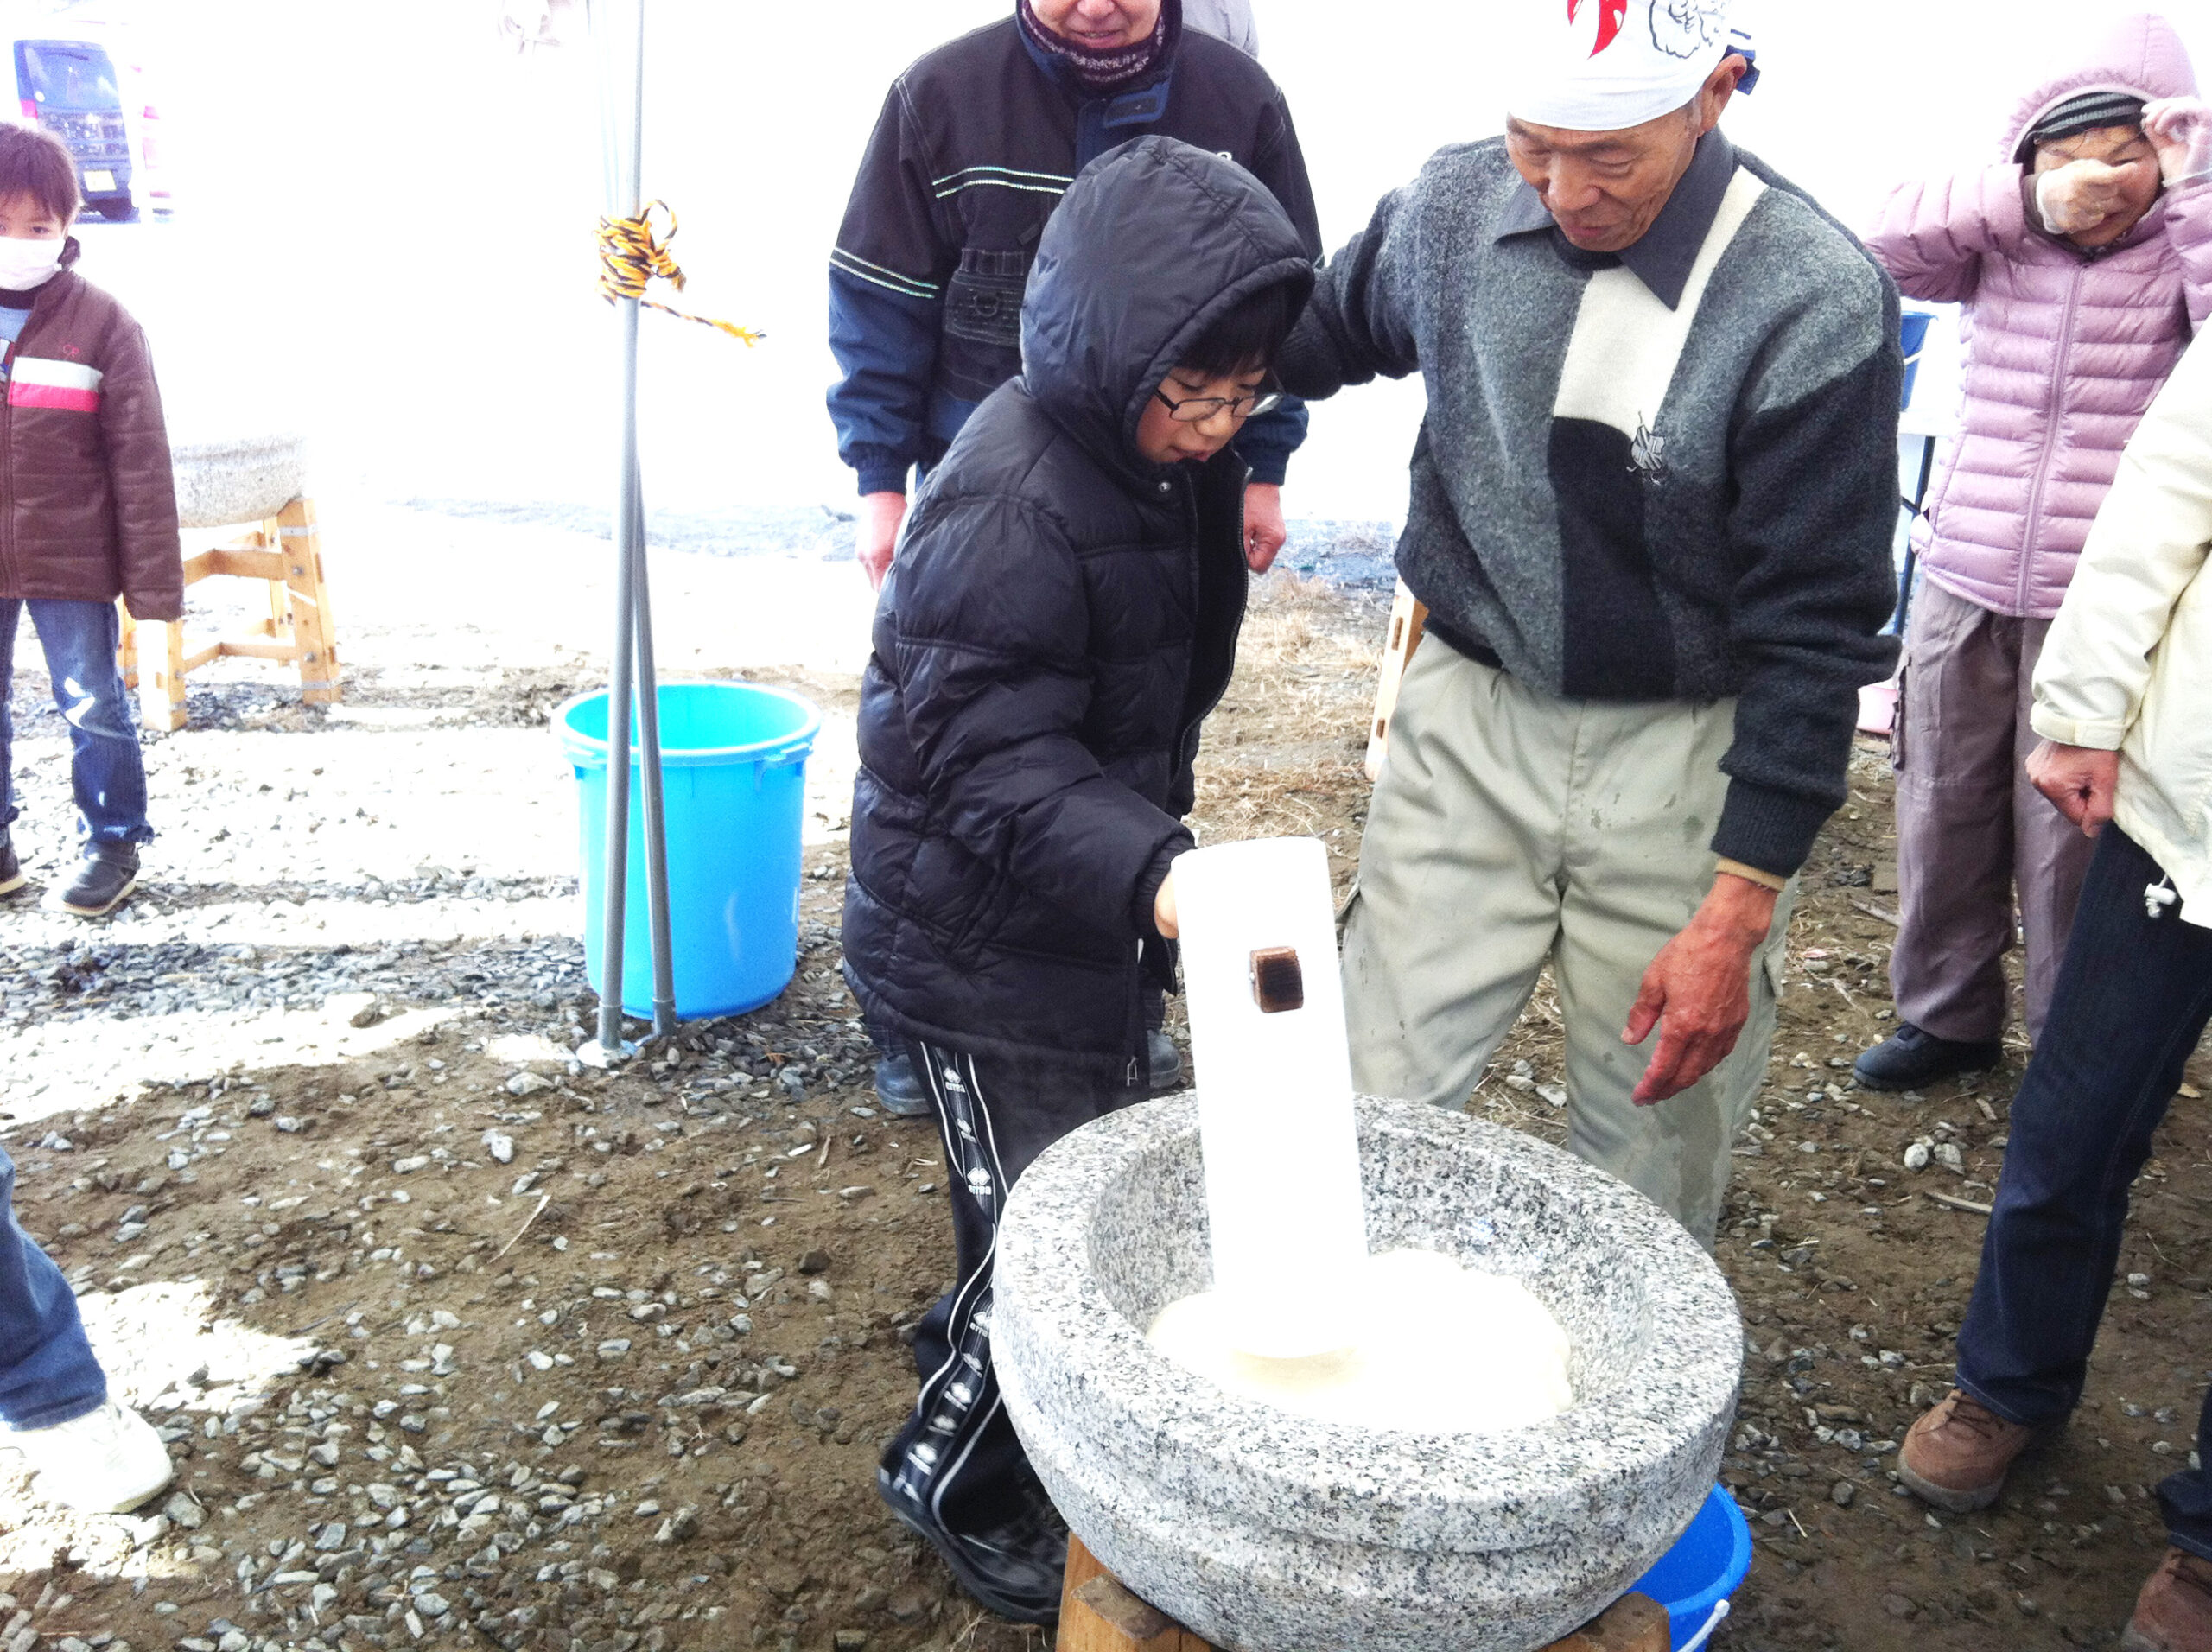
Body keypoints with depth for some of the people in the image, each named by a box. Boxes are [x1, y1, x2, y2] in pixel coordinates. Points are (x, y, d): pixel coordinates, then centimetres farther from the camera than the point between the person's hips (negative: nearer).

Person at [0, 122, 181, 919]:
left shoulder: (100, 323, -8)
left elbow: (141, 459, -8)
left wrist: (153, 578, -10)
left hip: (69, 561, -3)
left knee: (94, 706, 5)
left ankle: (114, 842, 21)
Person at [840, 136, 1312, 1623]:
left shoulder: (1175, 456, 2)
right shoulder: (1012, 506, -28)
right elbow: (991, 764, -30)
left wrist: (1156, 858, 23)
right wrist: (1152, 875, -45)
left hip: (1089, 913, 9)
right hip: (977, 944, -9)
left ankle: (985, 1341, 52)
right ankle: (956, 1478, 29)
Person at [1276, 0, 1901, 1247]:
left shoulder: (1819, 301, -17)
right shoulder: (1455, 204, -5)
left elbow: (1815, 629, -14)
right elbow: (1334, 326, 19)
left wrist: (1737, 908, -16)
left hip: (1687, 756, -2)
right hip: (1467, 721, 3)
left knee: (1657, 1150, 10)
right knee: (1378, 1109, 5)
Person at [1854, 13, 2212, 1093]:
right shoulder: (1998, 245, 7)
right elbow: (1886, 237, -7)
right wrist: (2026, 203, -18)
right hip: (1960, 587, 3)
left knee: (2070, 838, 3)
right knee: (1942, 813, 12)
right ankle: (1946, 1015, 31)